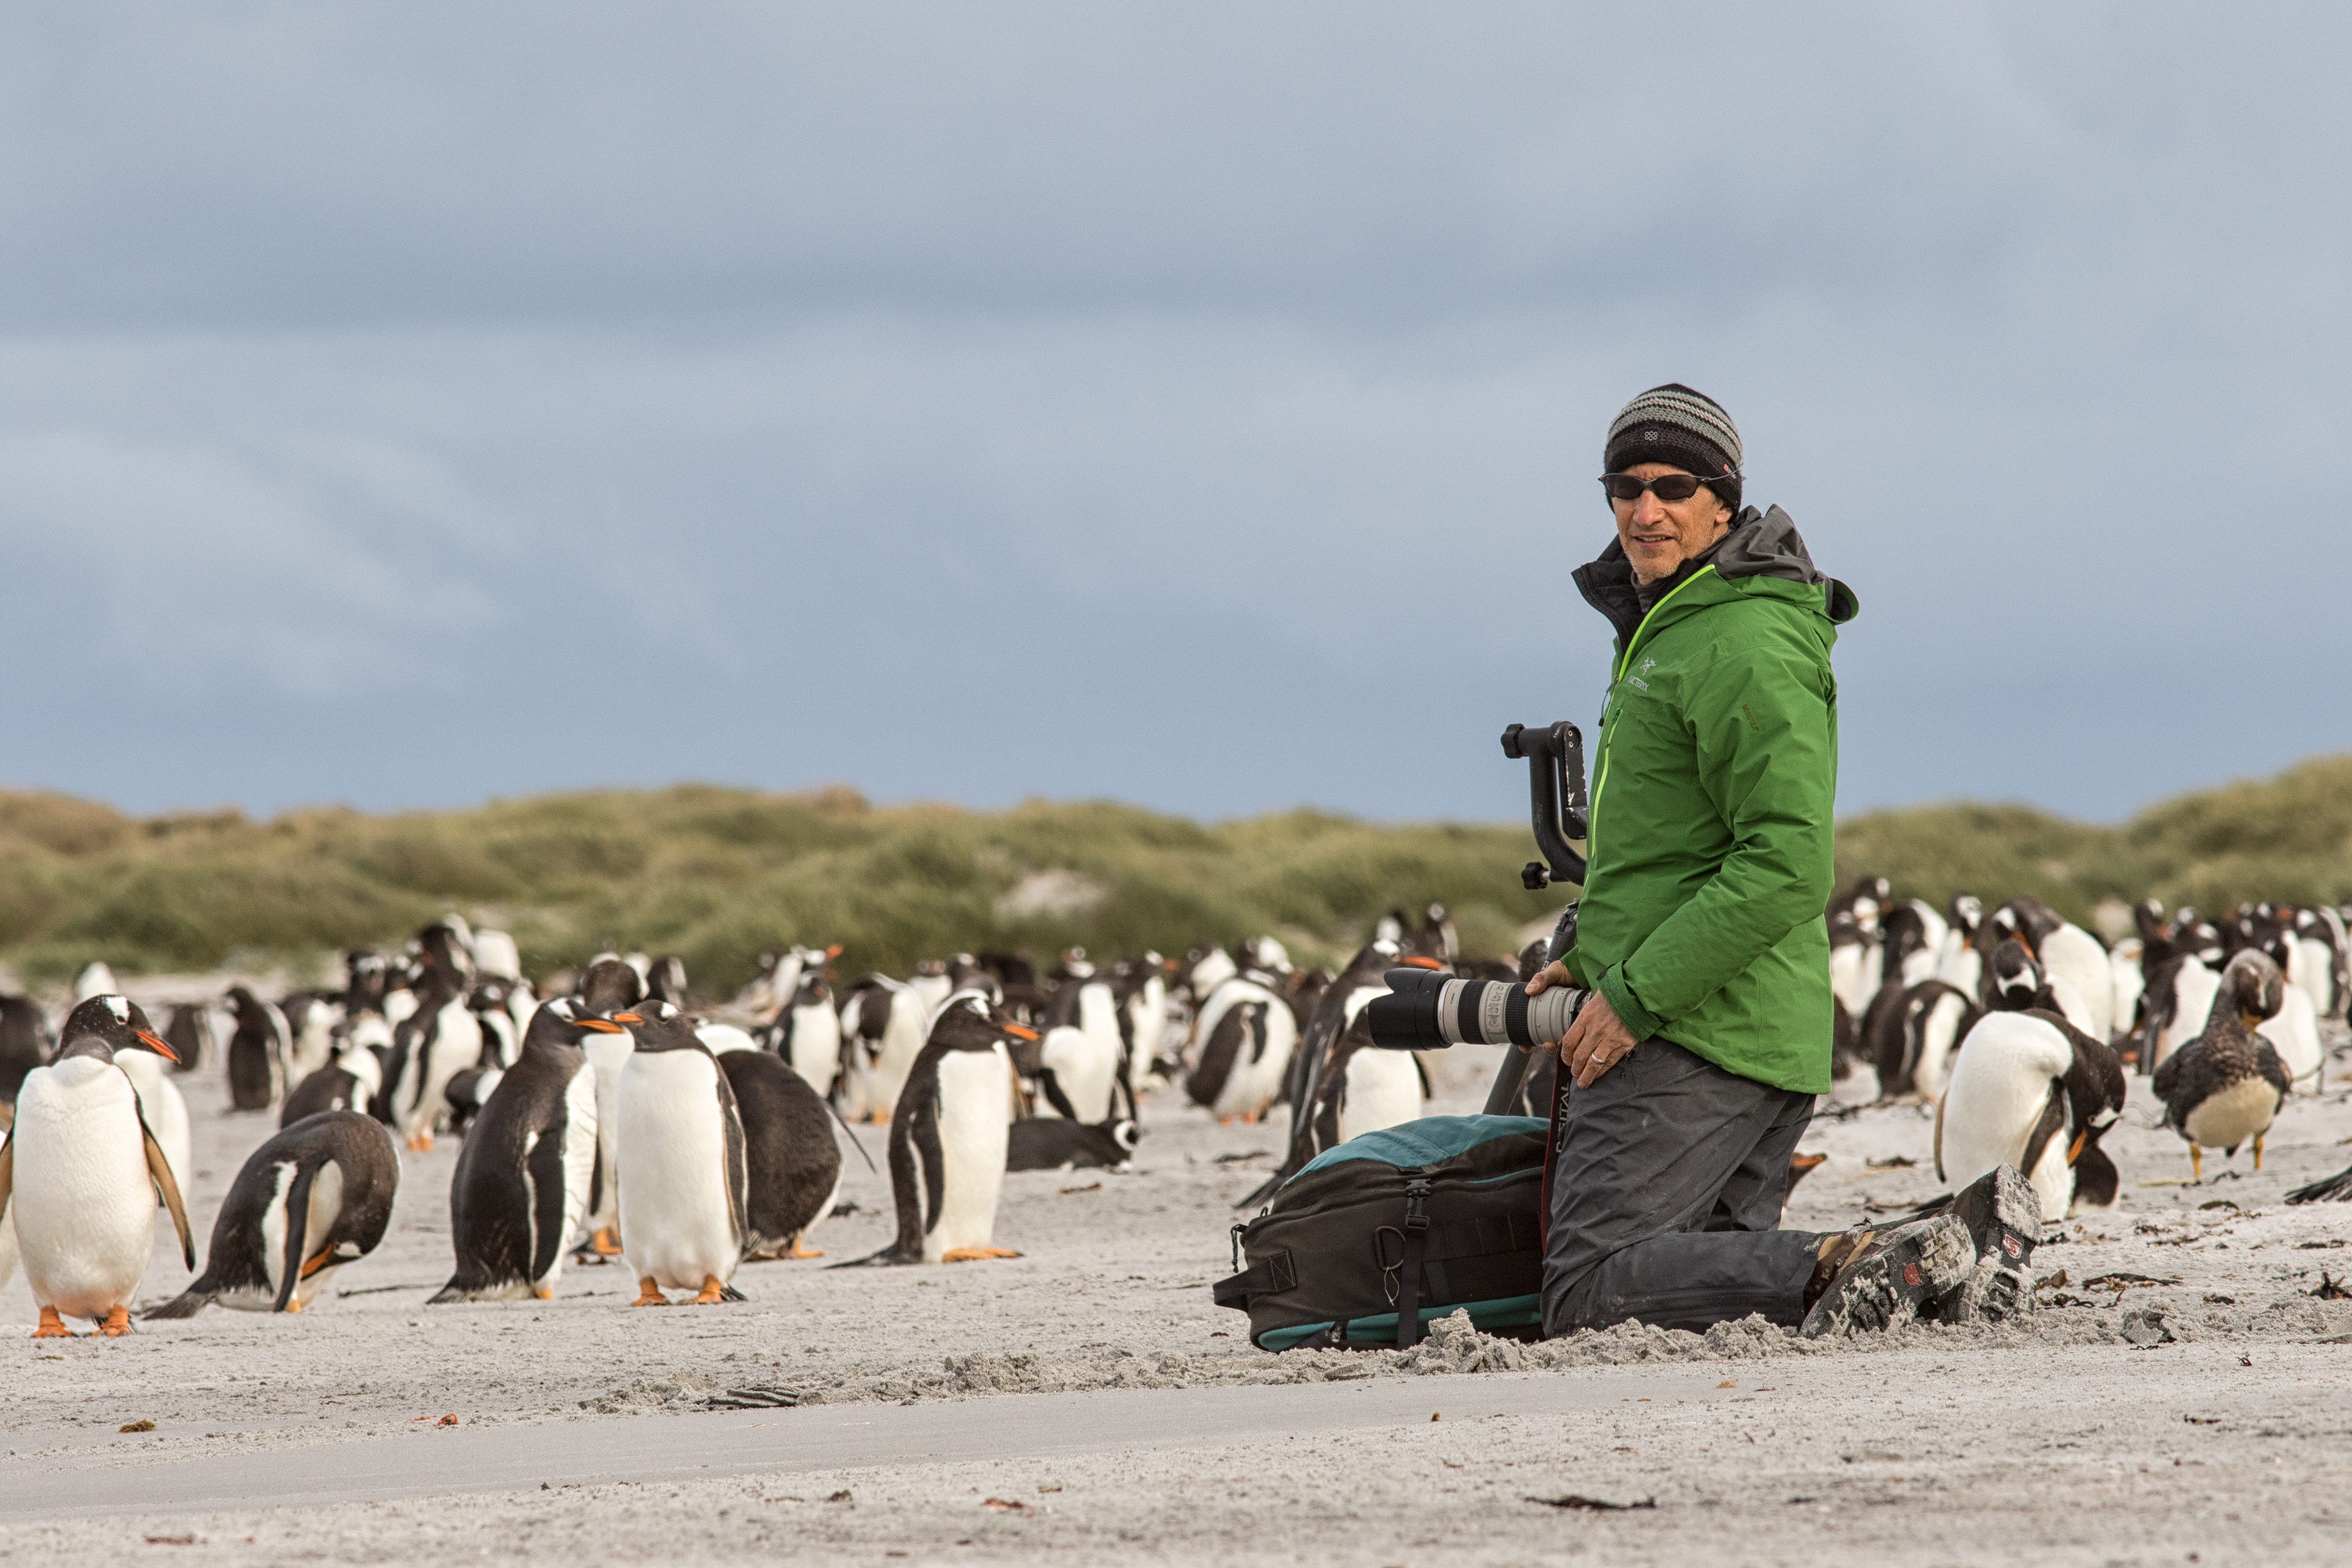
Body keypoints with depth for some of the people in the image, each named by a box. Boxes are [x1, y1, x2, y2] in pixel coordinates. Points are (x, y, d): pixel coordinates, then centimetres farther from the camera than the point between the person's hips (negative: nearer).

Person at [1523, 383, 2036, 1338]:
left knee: (1588, 1295, -14)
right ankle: (1950, 1248, 2)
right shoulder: (1664, 627, 20)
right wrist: (1590, 959, 16)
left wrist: (1635, 994, -21)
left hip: (1698, 1033, -11)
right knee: (1714, 1262, 12)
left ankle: (1840, 1272, -20)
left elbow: (1787, 867, -23)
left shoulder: (1746, 644, -14)